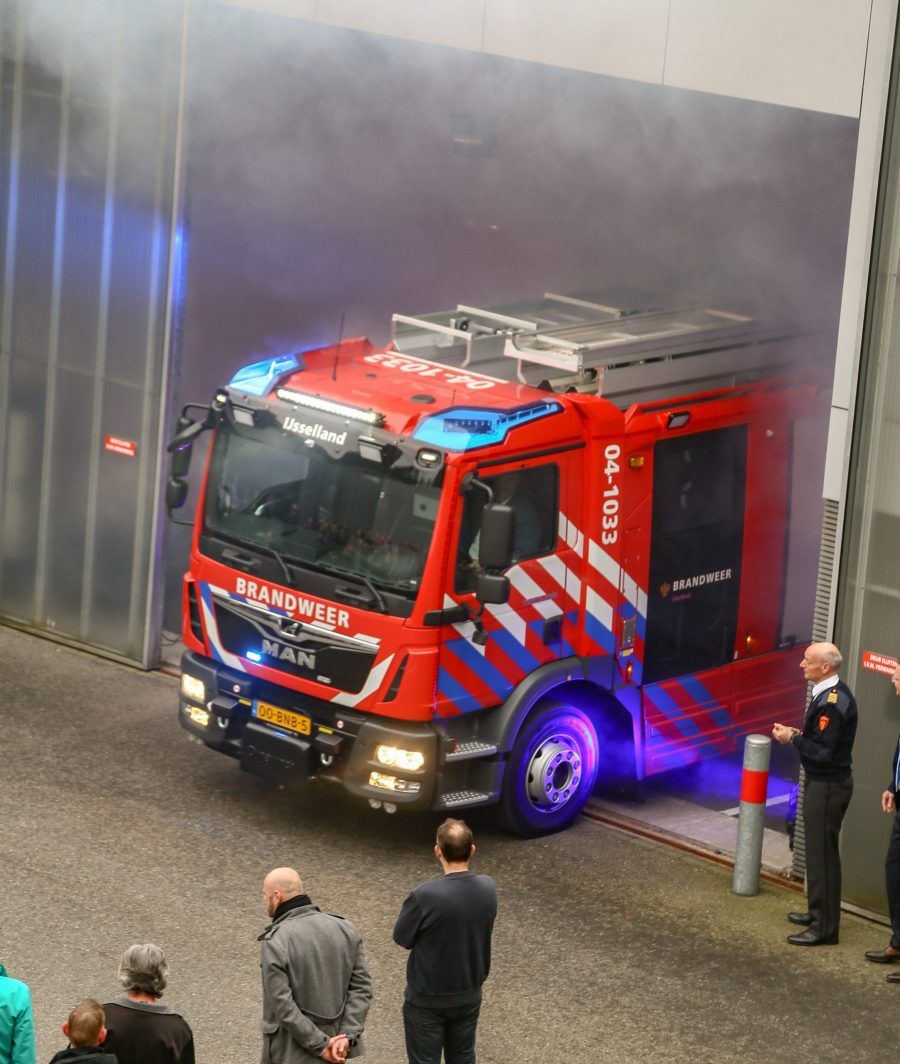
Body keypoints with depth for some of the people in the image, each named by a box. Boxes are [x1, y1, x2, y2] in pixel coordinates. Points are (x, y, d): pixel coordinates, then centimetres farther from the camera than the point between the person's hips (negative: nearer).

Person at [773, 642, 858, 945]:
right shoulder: (830, 694, 7)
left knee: (822, 855, -4)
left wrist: (793, 739, -15)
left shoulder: (834, 702, -25)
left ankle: (825, 928, 3)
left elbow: (824, 753, -26)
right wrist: (799, 734, 5)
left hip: (828, 787, -11)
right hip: (821, 783, 11)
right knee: (818, 851, 21)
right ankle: (819, 912, 35)